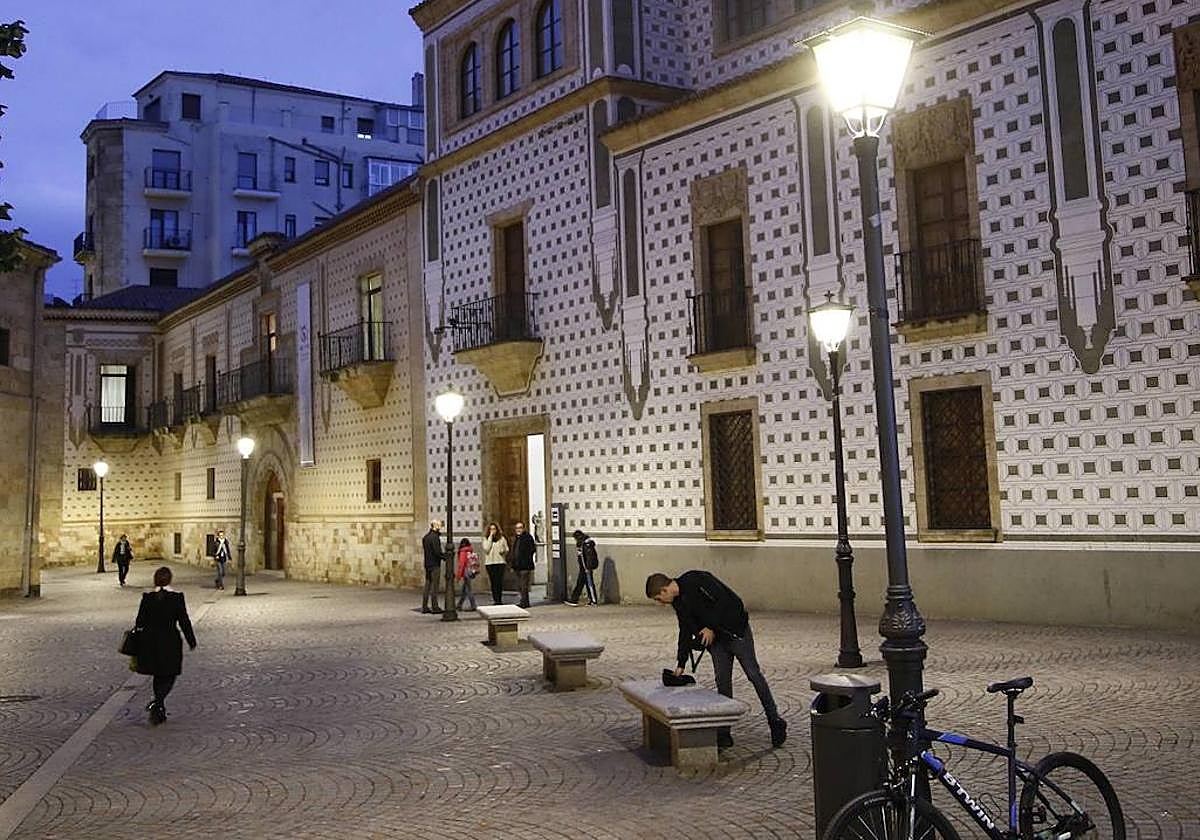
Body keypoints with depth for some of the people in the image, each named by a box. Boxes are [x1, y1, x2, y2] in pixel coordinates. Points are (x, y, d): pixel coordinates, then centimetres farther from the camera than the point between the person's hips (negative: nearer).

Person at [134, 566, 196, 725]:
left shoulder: (147, 597, -4)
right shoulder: (177, 597, -10)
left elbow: (139, 622, 1)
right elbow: (184, 621, -7)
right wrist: (191, 641, 4)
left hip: (150, 643, 3)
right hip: (170, 643, -3)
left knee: (158, 676, 17)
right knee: (168, 677, 8)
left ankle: (160, 711, 23)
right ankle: (157, 702, -15)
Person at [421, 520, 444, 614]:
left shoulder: (426, 537, 12)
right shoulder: (435, 537, -15)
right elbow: (437, 552, -20)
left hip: (427, 564, 8)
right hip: (435, 564, -8)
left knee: (427, 585, 11)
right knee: (434, 586, -4)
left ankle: (424, 607, 12)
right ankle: (435, 607, -1)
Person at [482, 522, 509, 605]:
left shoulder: (502, 538, 8)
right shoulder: (486, 539, 7)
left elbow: (507, 549, 14)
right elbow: (486, 549, -8)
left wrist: (503, 550, -9)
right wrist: (490, 537, -7)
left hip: (500, 562, 0)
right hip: (489, 562, 0)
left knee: (499, 581, -6)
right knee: (493, 582, 0)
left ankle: (499, 599, -1)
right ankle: (495, 599, 5)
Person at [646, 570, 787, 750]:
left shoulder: (697, 581, -21)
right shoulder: (679, 602, 4)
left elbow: (726, 601, -25)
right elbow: (685, 632, 12)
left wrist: (712, 628, -19)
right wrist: (680, 664, 10)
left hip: (737, 632, -7)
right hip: (715, 640, 7)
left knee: (754, 675, -3)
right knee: (722, 682, 3)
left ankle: (776, 723, 9)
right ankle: (724, 735, 6)